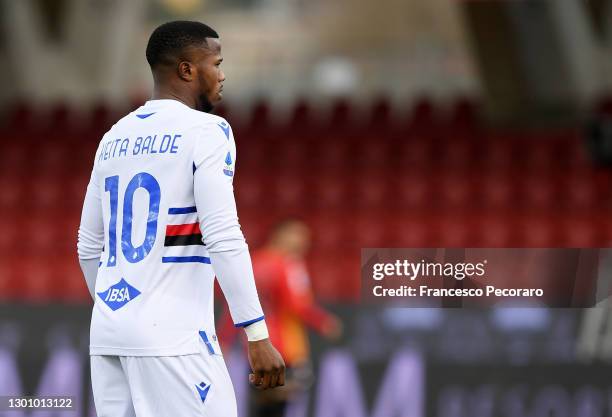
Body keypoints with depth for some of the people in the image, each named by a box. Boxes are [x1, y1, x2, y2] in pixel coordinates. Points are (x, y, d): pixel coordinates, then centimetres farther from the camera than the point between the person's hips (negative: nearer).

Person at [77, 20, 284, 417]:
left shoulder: (115, 137, 15)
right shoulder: (205, 131, -6)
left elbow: (89, 246, 20)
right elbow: (223, 236, -16)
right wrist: (257, 336, -16)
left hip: (108, 329, 7)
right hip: (171, 337, -7)